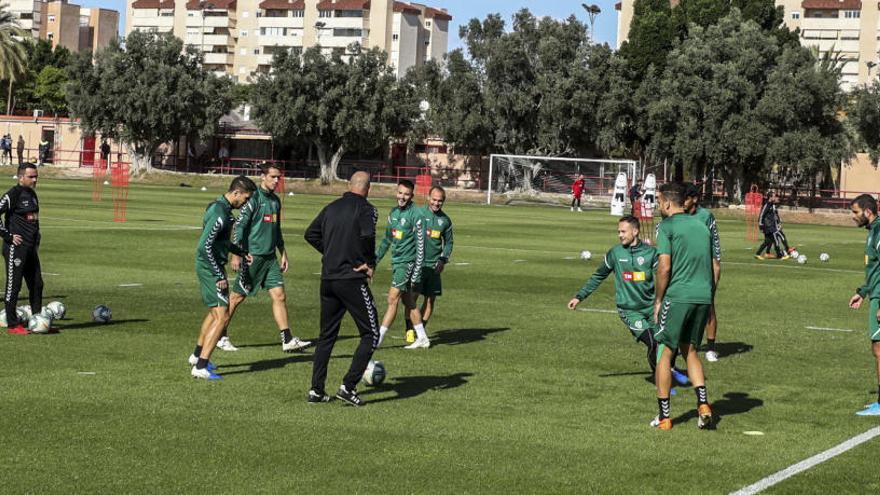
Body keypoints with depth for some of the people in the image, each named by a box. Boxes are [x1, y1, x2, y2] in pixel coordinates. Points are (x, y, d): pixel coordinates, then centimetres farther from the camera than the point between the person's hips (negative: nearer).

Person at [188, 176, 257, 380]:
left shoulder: (220, 207, 10)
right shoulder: (220, 214, -22)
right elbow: (205, 246, -26)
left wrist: (241, 253, 19)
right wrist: (219, 277, -23)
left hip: (208, 267, 11)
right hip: (210, 268, -11)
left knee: (215, 312, 25)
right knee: (222, 316, -10)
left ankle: (197, 355, 40)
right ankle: (201, 367, -9)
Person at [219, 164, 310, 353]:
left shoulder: (275, 201, 14)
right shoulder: (254, 198, -10)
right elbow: (239, 226, -14)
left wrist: (283, 254, 22)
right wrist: (236, 255, -19)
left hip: (270, 257, 7)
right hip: (253, 256, -7)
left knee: (279, 295, -1)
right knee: (237, 297, 1)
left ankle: (287, 339, -1)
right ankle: (220, 336, 13)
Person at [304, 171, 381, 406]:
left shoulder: (331, 208, 12)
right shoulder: (366, 209, -8)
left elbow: (311, 234, 14)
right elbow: (367, 235, -24)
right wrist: (370, 263, -10)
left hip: (328, 280, 7)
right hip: (352, 280, -7)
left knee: (327, 335, 16)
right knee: (371, 334, 3)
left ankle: (316, 390, 14)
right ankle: (348, 386, -6)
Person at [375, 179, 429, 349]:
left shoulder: (416, 214, -13)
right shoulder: (394, 212, 11)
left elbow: (420, 244, -15)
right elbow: (387, 238, 23)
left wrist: (417, 271, -18)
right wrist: (375, 259, 23)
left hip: (408, 262, -8)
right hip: (396, 262, 8)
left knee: (393, 299, -10)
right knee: (408, 302, 12)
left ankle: (378, 339, -10)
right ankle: (422, 338, 20)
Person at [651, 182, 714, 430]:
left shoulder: (667, 227, -4)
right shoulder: (701, 226, 16)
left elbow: (664, 267, -12)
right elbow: (713, 267, 15)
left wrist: (658, 300, -3)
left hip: (677, 297, -6)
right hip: (703, 297, 6)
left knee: (664, 352, 4)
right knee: (690, 350, 20)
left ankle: (664, 417, 6)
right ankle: (703, 404, 4)